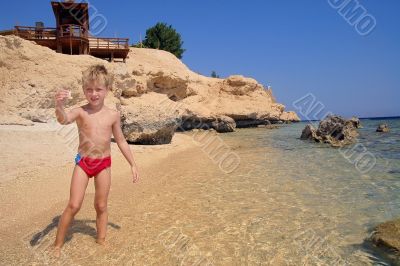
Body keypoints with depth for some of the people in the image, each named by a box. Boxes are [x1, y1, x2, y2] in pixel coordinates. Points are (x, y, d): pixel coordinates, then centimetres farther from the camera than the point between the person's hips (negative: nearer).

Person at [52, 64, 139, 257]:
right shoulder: (80, 112, -8)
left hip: (104, 163, 2)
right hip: (83, 162, -1)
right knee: (74, 205, -3)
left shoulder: (113, 115, -2)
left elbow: (121, 141, 6)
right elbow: (64, 120, -31)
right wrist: (59, 106, -54)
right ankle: (58, 244, 16)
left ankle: (101, 240, 29)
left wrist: (133, 164, 7)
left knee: (101, 206, 10)